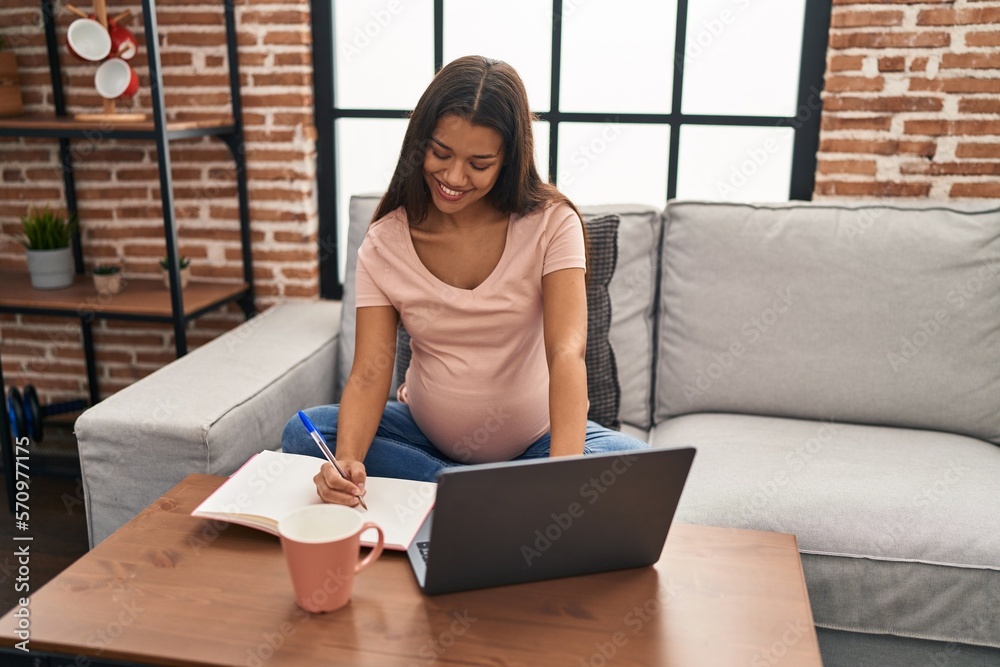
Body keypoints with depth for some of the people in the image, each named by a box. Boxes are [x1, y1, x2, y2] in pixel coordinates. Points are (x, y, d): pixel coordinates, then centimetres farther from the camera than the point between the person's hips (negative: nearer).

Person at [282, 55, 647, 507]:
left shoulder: (551, 223, -13)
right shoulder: (385, 242, -8)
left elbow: (566, 350, -26)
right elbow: (369, 374, -14)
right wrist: (346, 460, -36)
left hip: (534, 439, -2)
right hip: (426, 433, 3)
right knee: (301, 434, -20)